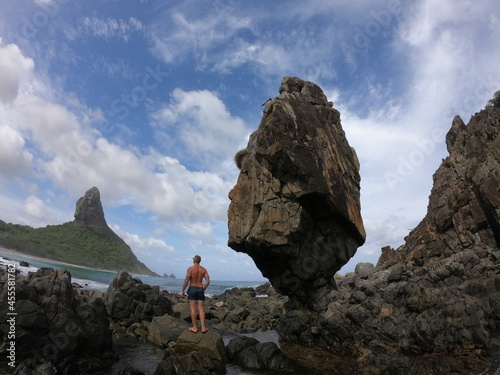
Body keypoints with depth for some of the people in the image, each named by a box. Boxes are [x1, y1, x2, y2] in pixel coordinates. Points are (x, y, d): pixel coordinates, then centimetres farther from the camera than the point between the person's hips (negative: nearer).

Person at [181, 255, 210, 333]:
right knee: (201, 309, 5)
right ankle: (203, 328, 4)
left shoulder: (190, 269, -8)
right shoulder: (204, 270, 4)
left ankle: (194, 328, 7)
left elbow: (186, 280, -14)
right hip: (200, 289, 3)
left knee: (193, 309, 3)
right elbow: (208, 281, -2)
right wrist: (203, 289, 10)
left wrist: (183, 290, -5)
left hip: (192, 289, -3)